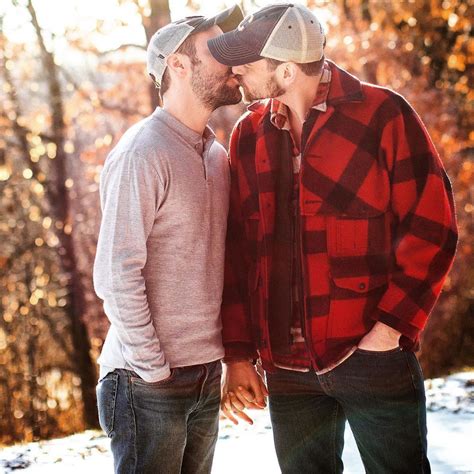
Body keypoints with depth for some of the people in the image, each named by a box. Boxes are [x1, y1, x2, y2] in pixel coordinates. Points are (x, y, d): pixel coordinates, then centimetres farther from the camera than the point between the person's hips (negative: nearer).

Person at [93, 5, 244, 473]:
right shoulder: (142, 154, -13)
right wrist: (154, 369, -14)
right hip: (150, 382, -7)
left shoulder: (217, 154, 11)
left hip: (207, 377, 7)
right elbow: (116, 275, -17)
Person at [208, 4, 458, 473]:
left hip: (372, 355, -4)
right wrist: (238, 355, 5)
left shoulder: (382, 115, -6)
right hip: (287, 368, 4)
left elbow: (431, 227, -8)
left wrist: (391, 327, -14)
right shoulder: (248, 136, 7)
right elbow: (236, 252, 9)